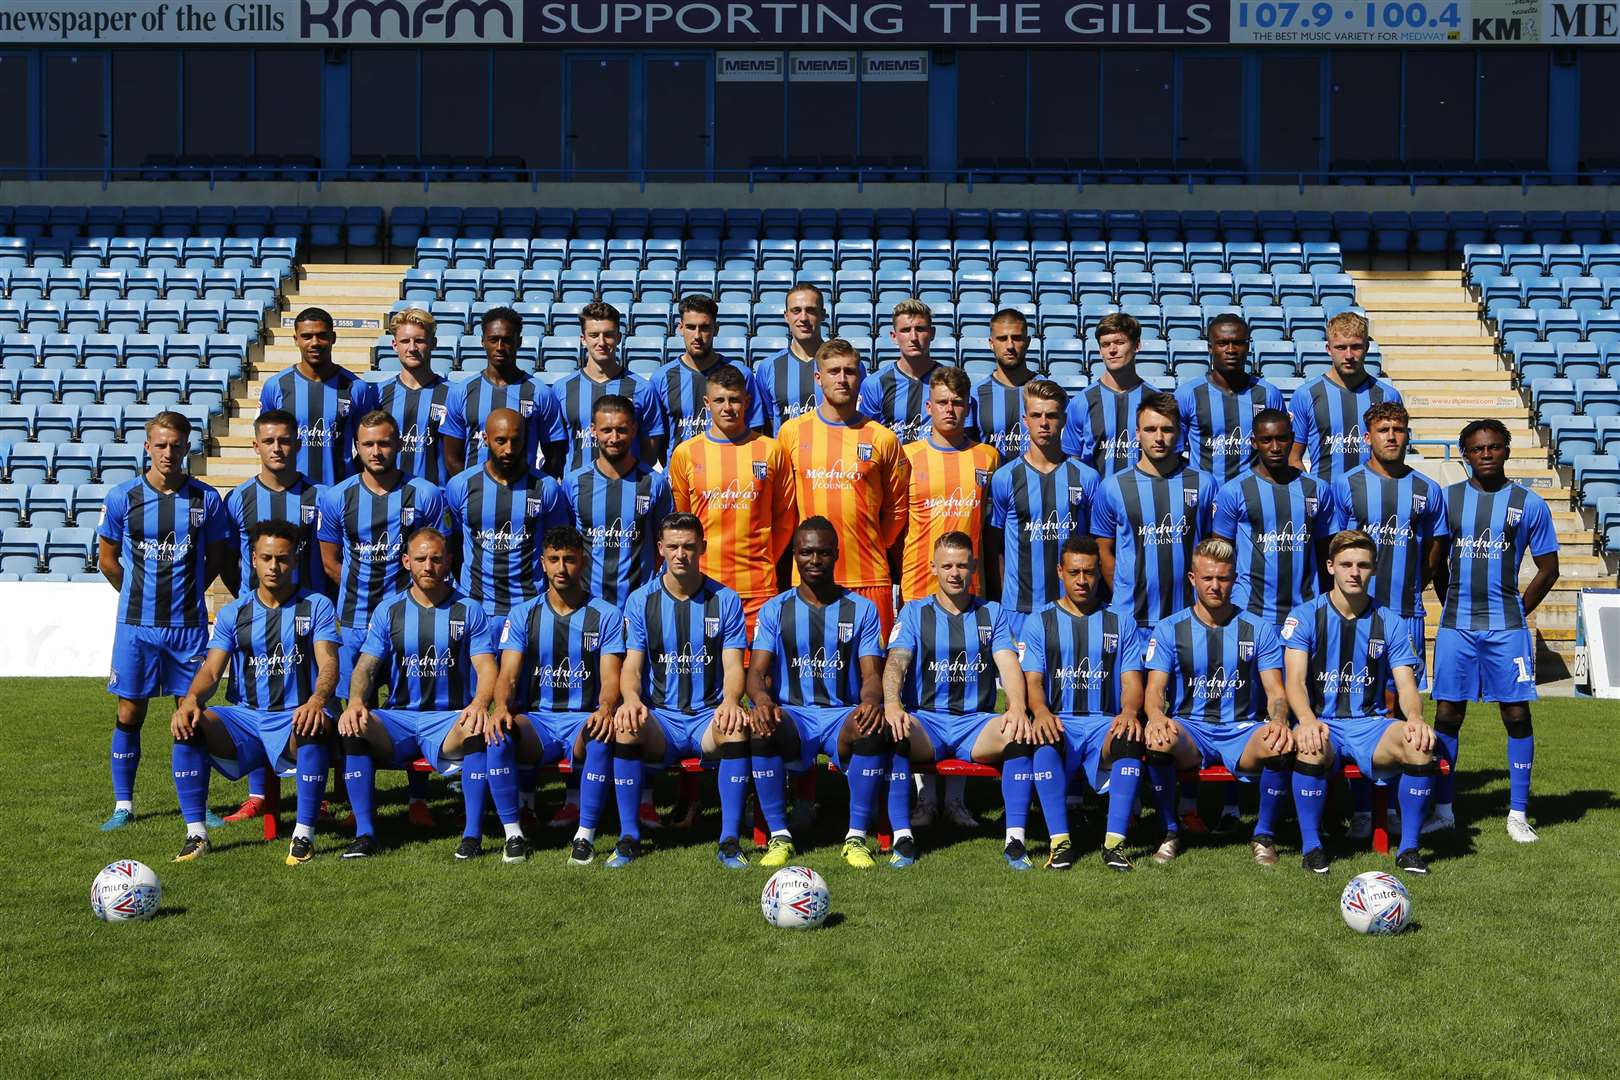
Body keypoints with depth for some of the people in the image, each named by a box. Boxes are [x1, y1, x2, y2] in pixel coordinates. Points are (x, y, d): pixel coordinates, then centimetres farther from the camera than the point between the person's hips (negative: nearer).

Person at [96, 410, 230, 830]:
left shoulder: (206, 499, -1)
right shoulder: (122, 497, -3)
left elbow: (217, 556, 11)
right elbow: (106, 558, 8)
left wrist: (188, 592, 7)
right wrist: (140, 595, 9)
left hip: (189, 625, 0)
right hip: (136, 625, 0)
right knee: (130, 713, 5)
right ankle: (123, 805, 15)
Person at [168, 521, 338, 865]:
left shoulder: (316, 607, 5)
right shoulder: (233, 613, 14)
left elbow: (328, 667, -8)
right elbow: (211, 671, 5)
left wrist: (317, 700, -31)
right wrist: (190, 699, -20)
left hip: (295, 717, -3)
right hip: (243, 718, 3)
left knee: (314, 728, -38)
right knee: (188, 725, -24)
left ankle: (304, 835, -29)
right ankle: (196, 834, -17)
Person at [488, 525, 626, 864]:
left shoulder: (606, 615, 5)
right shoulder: (522, 614, 9)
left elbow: (610, 677, -5)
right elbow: (508, 674, 0)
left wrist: (606, 708, -29)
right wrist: (501, 707, -23)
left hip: (583, 720, -1)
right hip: (536, 719, 2)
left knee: (601, 738, -37)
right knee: (498, 735, -32)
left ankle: (586, 834, -25)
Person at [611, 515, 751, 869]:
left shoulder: (725, 600, 4)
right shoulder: (641, 600, 6)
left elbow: (733, 666, -1)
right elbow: (632, 666, 1)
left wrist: (730, 701, -25)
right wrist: (632, 699, -23)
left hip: (709, 716, 0)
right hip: (659, 715, 1)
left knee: (737, 729, -35)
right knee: (626, 727, -33)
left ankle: (729, 841, -26)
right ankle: (628, 838, -19)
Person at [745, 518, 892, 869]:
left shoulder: (862, 609, 9)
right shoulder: (775, 609, 10)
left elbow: (872, 674, 1)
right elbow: (757, 671, -1)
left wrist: (871, 702, -25)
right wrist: (762, 701, -26)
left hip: (844, 714, 0)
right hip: (792, 714, 0)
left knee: (873, 729, -35)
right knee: (760, 728, -34)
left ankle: (857, 836, -24)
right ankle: (779, 836, -22)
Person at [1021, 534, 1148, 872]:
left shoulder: (1121, 624, 17)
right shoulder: (1039, 622, 14)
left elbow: (1131, 680, 8)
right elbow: (1033, 679, 3)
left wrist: (1129, 711, -17)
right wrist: (1040, 711, -21)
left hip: (1105, 723, 1)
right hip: (1058, 721, -1)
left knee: (1131, 738, -35)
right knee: (1043, 739, -37)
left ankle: (1114, 843, -33)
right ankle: (1060, 841, -32)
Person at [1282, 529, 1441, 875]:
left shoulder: (1391, 623, 8)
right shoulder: (1305, 617, 0)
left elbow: (1407, 687, 1)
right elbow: (1295, 681, -10)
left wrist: (1415, 718, -23)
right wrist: (1307, 721, -32)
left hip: (1372, 723, 2)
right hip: (1321, 722, -2)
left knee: (1421, 747, -29)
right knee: (1312, 748, -38)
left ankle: (1408, 848, -12)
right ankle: (1311, 845, -17)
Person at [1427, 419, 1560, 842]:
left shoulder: (1529, 503, 1)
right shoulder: (1447, 499, 5)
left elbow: (1548, 569, 7)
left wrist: (1517, 612, 4)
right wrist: (1455, 607, 9)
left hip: (1507, 628, -1)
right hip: (1456, 628, 1)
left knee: (1517, 714, 1)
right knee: (1447, 713, 3)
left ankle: (1518, 814, 9)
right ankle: (1442, 809, 12)